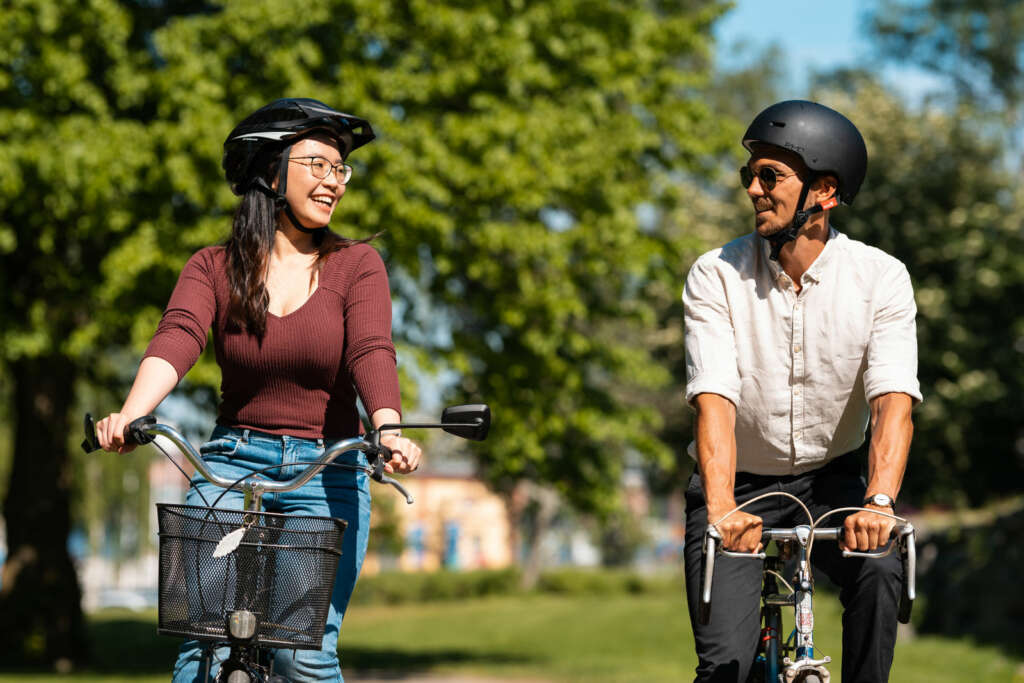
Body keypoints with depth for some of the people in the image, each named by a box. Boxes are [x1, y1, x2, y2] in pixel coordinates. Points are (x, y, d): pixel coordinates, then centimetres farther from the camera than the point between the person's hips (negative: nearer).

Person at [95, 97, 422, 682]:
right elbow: (177, 339, -16)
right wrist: (129, 415, -36)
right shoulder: (214, 267, 3)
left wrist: (390, 430, -36)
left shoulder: (357, 264, 1)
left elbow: (372, 353, -15)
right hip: (232, 463, 1)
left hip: (327, 476, -1)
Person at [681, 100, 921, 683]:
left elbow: (894, 400, -23)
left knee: (880, 569, -30)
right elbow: (715, 398, -23)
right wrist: (721, 509, -39)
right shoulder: (717, 276, -13)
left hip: (828, 482, 1)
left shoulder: (880, 278, -12)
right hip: (738, 485, -1)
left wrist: (879, 502, -41)